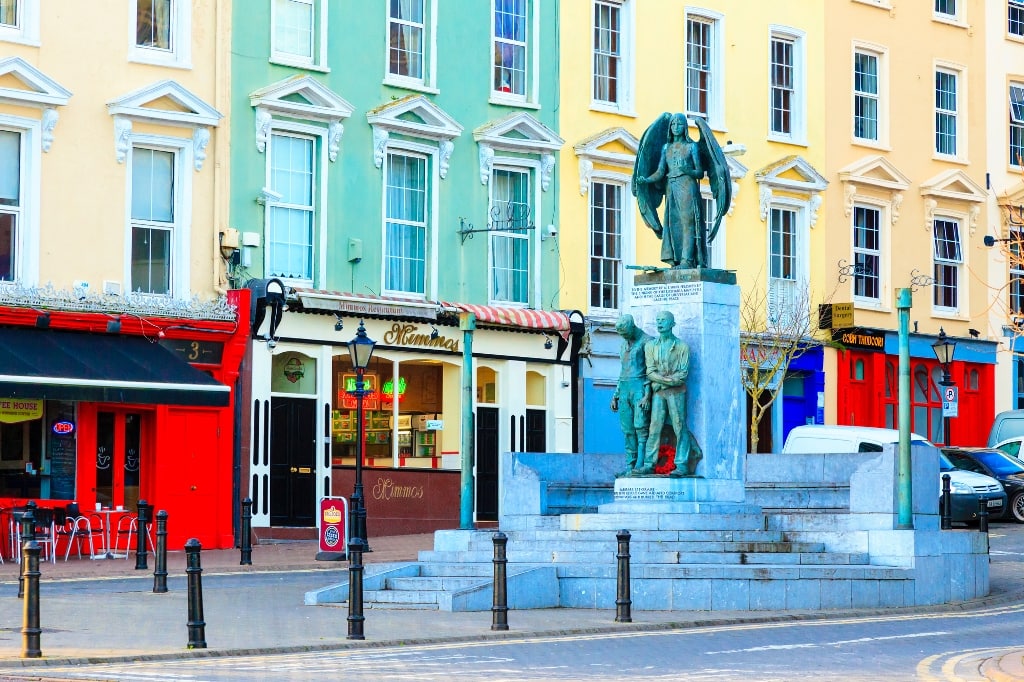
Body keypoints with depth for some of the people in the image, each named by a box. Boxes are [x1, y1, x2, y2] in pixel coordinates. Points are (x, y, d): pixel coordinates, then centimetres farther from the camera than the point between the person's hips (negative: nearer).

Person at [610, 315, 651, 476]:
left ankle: (640, 466, -15)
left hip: (639, 387, -7)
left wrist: (647, 395, -17)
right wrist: (615, 396, 21)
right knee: (628, 430, 3)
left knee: (641, 427, -12)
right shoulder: (624, 344, 21)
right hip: (624, 389, 7)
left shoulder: (646, 341, -3)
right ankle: (630, 467, 2)